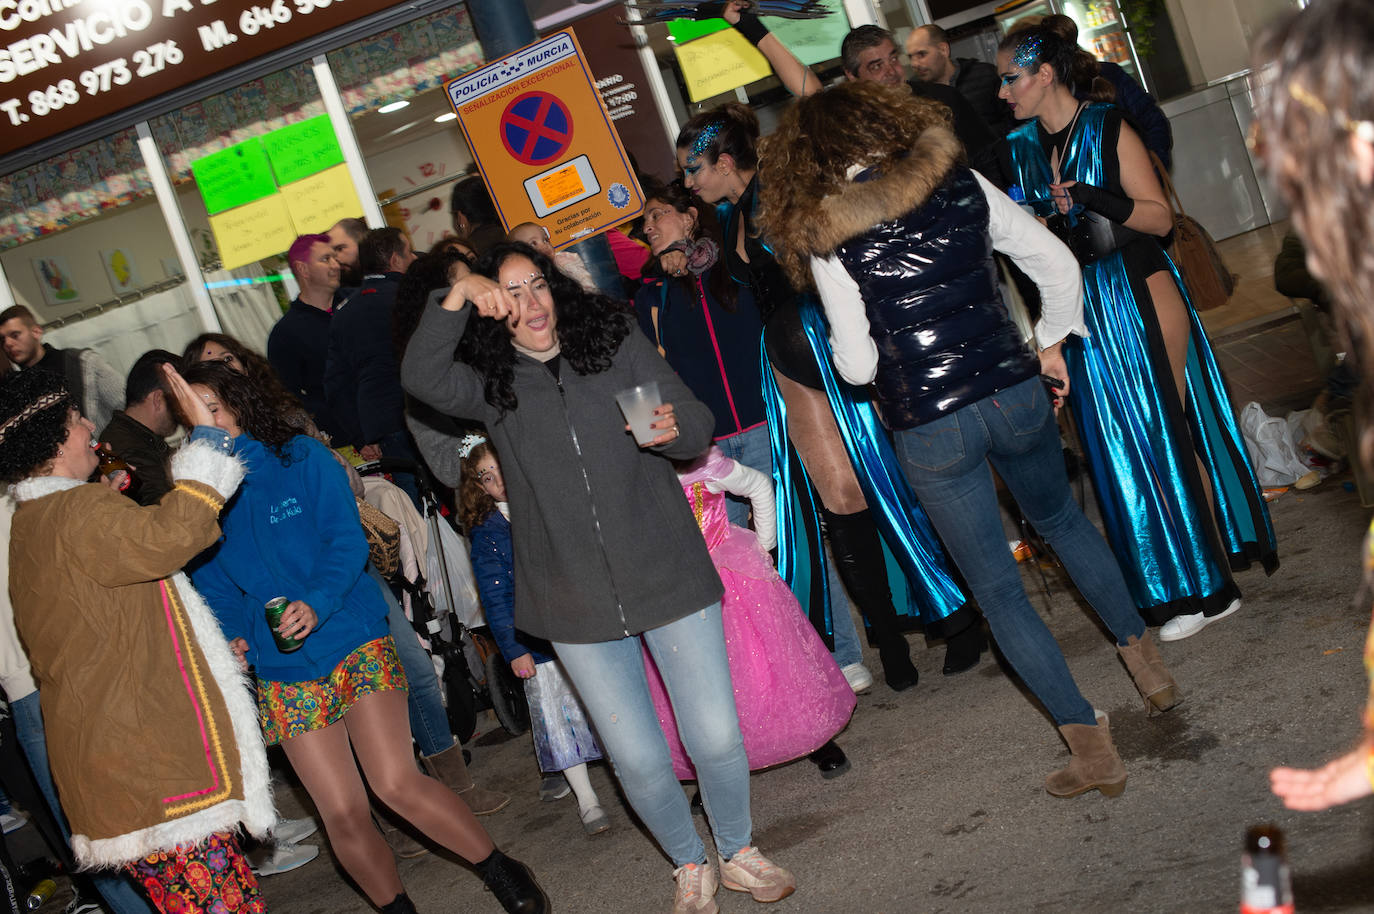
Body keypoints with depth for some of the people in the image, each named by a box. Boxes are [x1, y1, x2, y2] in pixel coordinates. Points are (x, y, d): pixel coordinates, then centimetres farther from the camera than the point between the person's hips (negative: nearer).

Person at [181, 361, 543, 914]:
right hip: (283, 672, 3)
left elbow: (347, 541, -8)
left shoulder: (300, 456, -1)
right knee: (344, 817, 0)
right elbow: (213, 585, 10)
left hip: (354, 641, -3)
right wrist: (229, 636, -10)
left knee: (396, 783, -13)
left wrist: (318, 603, -25)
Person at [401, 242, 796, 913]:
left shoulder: (617, 343, 4)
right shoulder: (491, 385, 3)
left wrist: (673, 430, -19)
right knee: (638, 761, 4)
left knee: (717, 738, 1)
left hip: (669, 576, 0)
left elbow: (700, 427, 4)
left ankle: (738, 854, 31)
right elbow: (420, 378, -16)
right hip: (579, 602, 0)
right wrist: (456, 298, -27)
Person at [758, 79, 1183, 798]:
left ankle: (1090, 745, 12)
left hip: (929, 428, -3)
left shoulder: (828, 237, -8)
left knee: (996, 588, 10)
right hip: (1014, 394, 3)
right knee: (1060, 517, 32)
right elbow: (1058, 266, 3)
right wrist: (1050, 345, 16)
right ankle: (1143, 655, 35)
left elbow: (857, 366, -9)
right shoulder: (961, 186, 0)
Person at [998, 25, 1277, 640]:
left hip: (1142, 295, -6)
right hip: (1084, 311, 6)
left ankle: (1213, 584, 12)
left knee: (1171, 436, -1)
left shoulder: (1109, 128, -8)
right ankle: (1180, 588, 22)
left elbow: (1161, 218, -10)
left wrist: (1097, 199, -22)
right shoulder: (1022, 148, 8)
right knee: (1122, 449, 8)